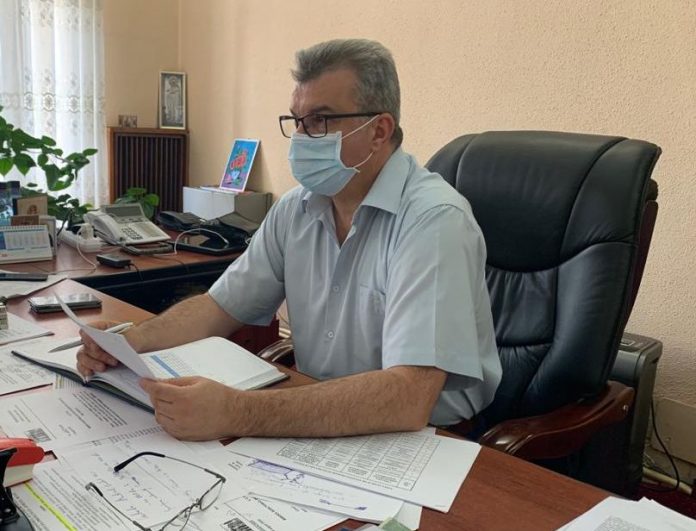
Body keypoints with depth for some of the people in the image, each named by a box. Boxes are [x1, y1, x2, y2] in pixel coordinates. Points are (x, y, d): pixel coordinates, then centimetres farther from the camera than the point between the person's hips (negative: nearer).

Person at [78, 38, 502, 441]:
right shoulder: (297, 208, 1)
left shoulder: (433, 220, -23)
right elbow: (221, 306, 6)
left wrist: (238, 415, -39)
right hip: (317, 424, 6)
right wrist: (131, 343, -12)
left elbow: (407, 401, -33)